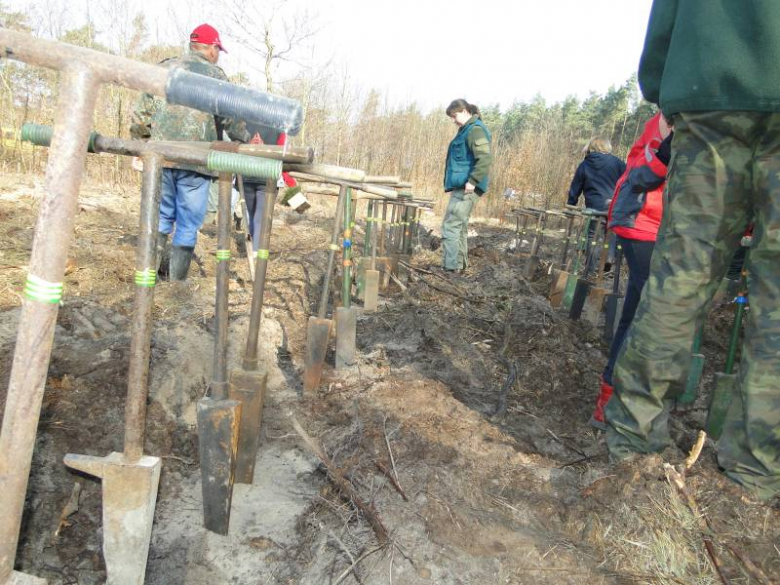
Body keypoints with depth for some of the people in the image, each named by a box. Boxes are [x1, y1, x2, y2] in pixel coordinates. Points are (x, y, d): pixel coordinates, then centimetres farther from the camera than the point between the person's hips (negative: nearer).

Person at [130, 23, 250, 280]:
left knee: (161, 216, 15)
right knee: (188, 223, 4)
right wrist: (246, 141, 12)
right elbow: (231, 118, -4)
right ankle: (177, 279, 8)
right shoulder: (215, 75, 2)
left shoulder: (164, 68, 14)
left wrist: (140, 143, 24)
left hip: (160, 156, 4)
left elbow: (142, 111, 12)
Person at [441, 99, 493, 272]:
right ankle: (460, 264, 23)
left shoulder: (475, 130, -12)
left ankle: (450, 268, -10)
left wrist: (473, 181, -25)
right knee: (459, 226, 15)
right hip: (461, 187, 10)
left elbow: (485, 158, -24)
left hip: (466, 188, -10)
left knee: (450, 227, -11)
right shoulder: (466, 130, 19)